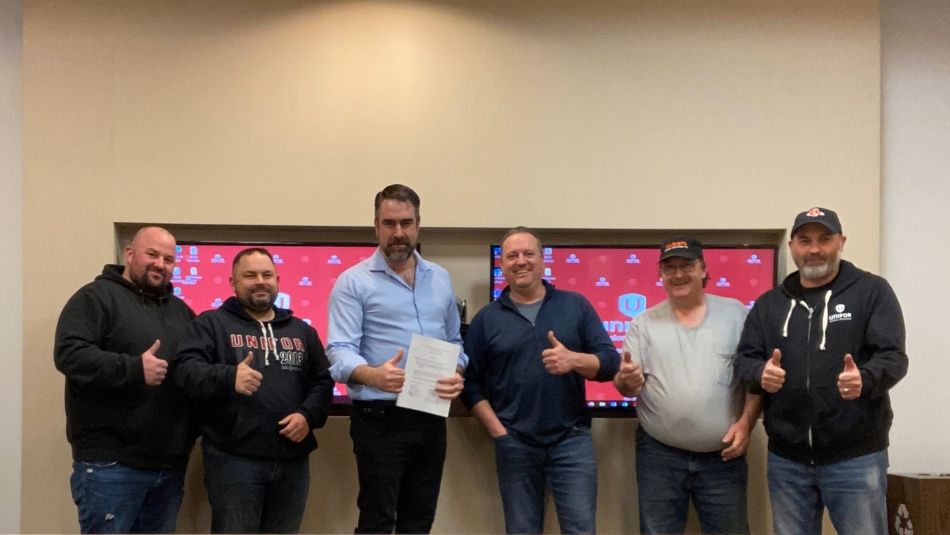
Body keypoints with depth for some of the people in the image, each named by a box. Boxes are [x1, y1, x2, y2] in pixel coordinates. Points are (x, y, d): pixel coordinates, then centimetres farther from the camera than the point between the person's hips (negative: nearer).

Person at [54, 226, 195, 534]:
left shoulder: (180, 310, 18)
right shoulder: (97, 297, -2)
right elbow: (69, 353, -16)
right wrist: (134, 369, -25)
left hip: (170, 464, 7)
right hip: (111, 464, -6)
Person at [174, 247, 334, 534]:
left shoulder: (301, 331, 18)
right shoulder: (211, 324, 4)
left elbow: (323, 381, 15)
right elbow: (186, 369, -10)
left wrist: (308, 415, -5)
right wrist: (228, 378, -30)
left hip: (292, 460, 4)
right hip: (233, 459, -4)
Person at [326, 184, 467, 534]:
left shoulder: (440, 279, 12)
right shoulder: (353, 282, -5)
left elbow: (454, 341, 16)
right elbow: (339, 351, -14)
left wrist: (456, 374, -6)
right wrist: (373, 375, -35)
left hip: (431, 418, 5)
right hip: (380, 419, -5)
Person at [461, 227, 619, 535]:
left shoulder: (576, 306, 5)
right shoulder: (487, 319, 5)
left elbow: (610, 362, 1)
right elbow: (471, 383, 4)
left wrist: (574, 360, -19)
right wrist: (498, 431, -6)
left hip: (572, 439, 0)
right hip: (514, 444, 1)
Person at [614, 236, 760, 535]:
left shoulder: (735, 314, 3)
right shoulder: (644, 324, 4)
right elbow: (628, 386, 1)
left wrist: (746, 422, -9)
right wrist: (626, 380, -22)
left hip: (723, 455, 0)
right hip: (659, 455, 0)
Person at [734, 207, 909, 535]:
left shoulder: (872, 291, 0)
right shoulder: (769, 303, 11)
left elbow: (893, 357, -8)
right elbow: (744, 361, 7)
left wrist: (865, 380, -31)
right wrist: (761, 374, -17)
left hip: (855, 456, -3)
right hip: (785, 458, 4)